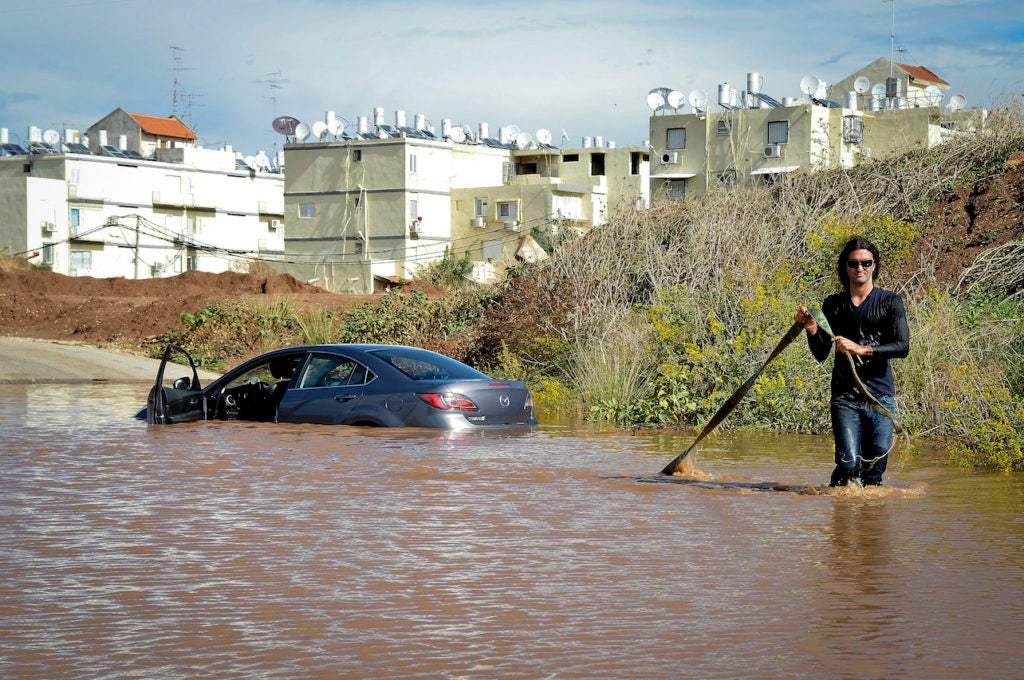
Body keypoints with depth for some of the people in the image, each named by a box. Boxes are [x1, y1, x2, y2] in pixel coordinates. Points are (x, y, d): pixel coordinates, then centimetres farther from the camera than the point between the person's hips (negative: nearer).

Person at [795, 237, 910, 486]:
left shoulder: (890, 302, 5)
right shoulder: (833, 305, 11)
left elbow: (903, 347, -8)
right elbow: (821, 354, 9)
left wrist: (861, 349, -19)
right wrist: (812, 329, -11)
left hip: (881, 395, 0)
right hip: (845, 397, 0)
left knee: (875, 467, -3)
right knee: (849, 463, -14)